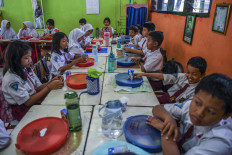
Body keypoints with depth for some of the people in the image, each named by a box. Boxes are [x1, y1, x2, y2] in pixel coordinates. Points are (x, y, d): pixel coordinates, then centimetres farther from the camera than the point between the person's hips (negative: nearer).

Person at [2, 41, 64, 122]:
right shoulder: (11, 79, -22)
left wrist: (52, 81, -15)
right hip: (24, 110, -7)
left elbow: (38, 88, 4)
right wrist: (49, 87, -25)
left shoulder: (27, 69, 0)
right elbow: (28, 102, -20)